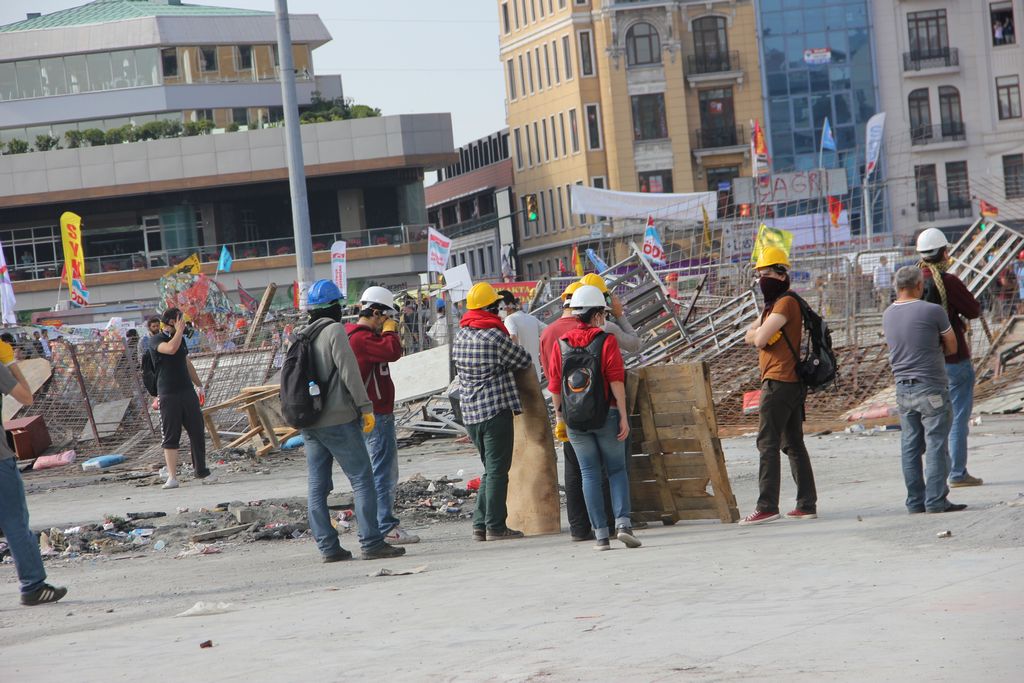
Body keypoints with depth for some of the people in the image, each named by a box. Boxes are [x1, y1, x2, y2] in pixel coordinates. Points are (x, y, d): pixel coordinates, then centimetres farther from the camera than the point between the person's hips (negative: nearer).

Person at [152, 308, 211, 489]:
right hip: (168, 396, -6)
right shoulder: (156, 341, -7)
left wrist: (199, 385, 27)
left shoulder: (180, 339, 16)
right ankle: (172, 477, -6)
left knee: (198, 432, 7)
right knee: (171, 437, -5)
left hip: (187, 392, 6)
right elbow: (171, 349, -29)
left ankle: (201, 471, 19)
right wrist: (179, 330, -17)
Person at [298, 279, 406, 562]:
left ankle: (327, 546, 6)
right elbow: (349, 371, -14)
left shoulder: (300, 336, 13)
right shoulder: (334, 331, -8)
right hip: (338, 420, -7)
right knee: (362, 480, -4)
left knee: (317, 486, 7)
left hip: (309, 422, 7)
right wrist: (366, 407, -10)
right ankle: (371, 543, -9)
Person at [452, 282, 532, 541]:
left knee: (491, 469, 16)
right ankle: (495, 526, -3)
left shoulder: (460, 335, 7)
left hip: (470, 412, 7)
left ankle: (480, 525, 13)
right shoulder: (495, 336, -14)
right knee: (497, 469, -2)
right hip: (496, 409, -7)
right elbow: (524, 360, -5)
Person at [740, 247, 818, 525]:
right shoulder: (773, 304, 21)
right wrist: (762, 333, -4)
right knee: (794, 444, 11)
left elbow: (759, 339, -19)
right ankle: (806, 504, 12)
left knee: (768, 443, -11)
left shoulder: (786, 303, -12)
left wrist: (759, 333, 2)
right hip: (793, 384, 10)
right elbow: (749, 336, 15)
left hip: (779, 383, -10)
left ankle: (767, 506, -15)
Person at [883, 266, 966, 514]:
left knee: (910, 447, 9)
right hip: (931, 388, -6)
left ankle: (915, 501, 11)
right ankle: (936, 501, -5)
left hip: (903, 389, 6)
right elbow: (952, 347, 0)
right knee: (936, 445, -3)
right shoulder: (932, 311, -11)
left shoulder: (888, 315, 8)